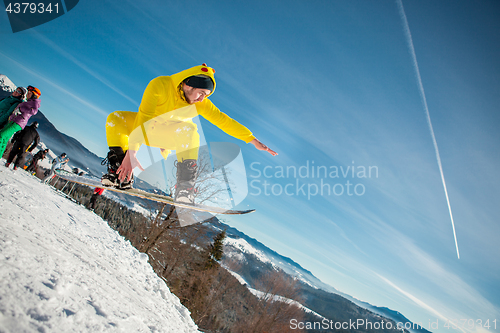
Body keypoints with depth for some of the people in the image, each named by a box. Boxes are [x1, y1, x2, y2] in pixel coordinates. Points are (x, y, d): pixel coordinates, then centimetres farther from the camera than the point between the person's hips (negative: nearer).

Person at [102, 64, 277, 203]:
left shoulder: (202, 104, -16)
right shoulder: (160, 85, -28)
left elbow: (224, 121, -14)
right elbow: (143, 118, -35)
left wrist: (254, 141, -20)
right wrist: (131, 152, -43)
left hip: (171, 135, 1)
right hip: (145, 128, -1)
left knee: (189, 129, -33)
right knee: (115, 118, -27)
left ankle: (184, 187, -33)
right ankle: (121, 175, -19)